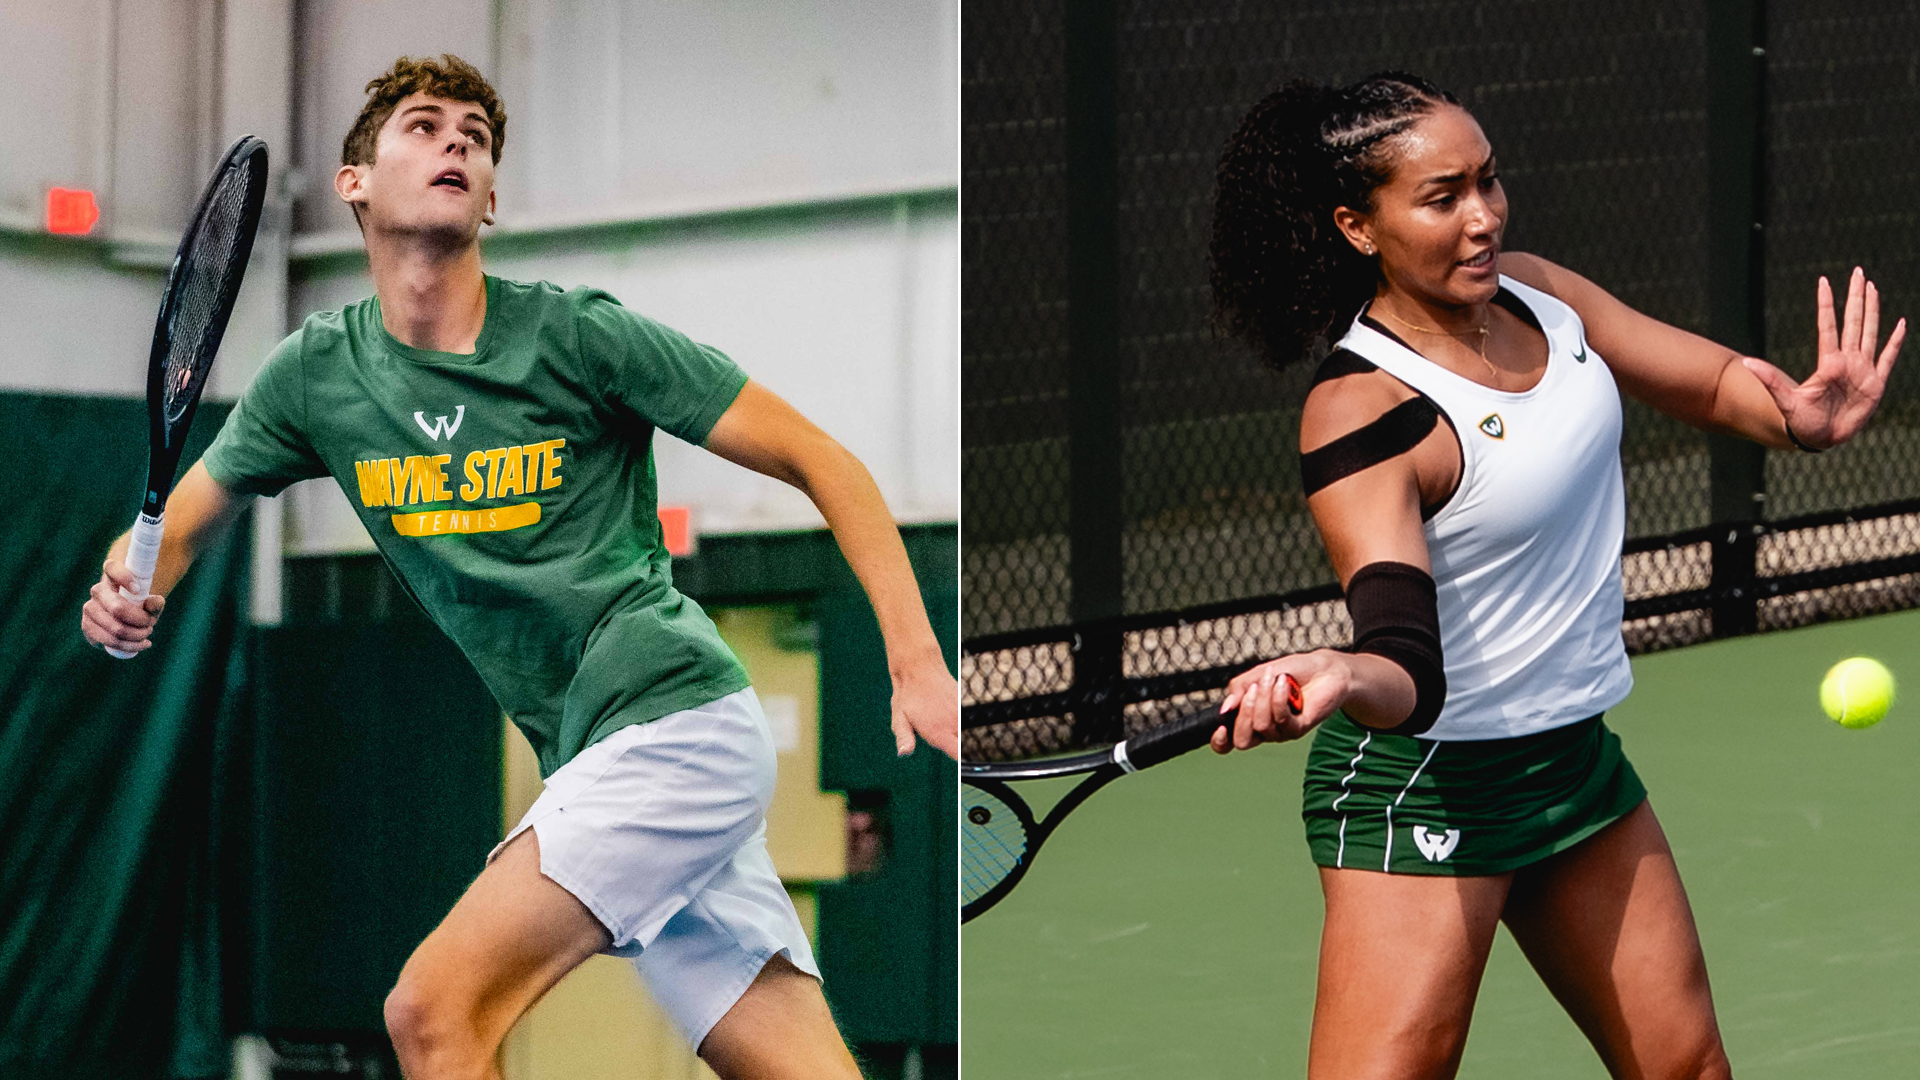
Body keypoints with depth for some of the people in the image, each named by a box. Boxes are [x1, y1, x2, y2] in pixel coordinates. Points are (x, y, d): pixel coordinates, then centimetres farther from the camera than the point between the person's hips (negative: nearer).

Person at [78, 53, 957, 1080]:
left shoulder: (579, 334, -7)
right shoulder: (317, 372, 7)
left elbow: (822, 463, -4)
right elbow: (179, 521, 17)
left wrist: (918, 662, -13)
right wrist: (129, 593, -8)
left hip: (676, 717, -5)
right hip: (592, 765, 5)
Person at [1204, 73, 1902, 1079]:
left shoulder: (1531, 290, 0)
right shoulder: (1361, 413, -23)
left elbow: (1713, 379, 10)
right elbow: (1406, 664, -33)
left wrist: (1802, 415, -13)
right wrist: (1344, 679, -57)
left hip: (1576, 756, 8)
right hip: (1423, 781, -8)